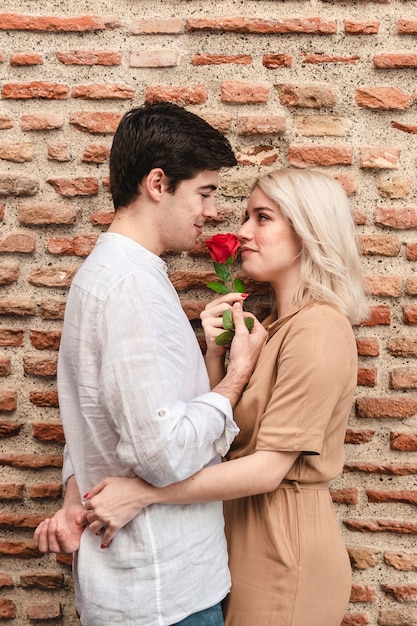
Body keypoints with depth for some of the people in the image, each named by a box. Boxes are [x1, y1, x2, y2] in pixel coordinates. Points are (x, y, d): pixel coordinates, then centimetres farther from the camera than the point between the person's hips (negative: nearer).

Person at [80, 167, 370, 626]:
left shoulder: (319, 328, -19)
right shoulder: (276, 323, 11)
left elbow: (269, 467, -24)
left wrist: (141, 494, -24)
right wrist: (214, 352, -9)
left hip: (286, 544, -8)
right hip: (250, 530, 8)